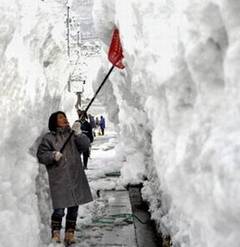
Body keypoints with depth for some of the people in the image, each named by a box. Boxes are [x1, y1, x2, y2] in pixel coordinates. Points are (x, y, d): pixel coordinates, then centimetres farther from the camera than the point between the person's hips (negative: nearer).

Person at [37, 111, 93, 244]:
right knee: (59, 209, -7)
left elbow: (85, 146, -3)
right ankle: (55, 234, 13)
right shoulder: (49, 138, 0)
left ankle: (70, 233, 25)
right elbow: (41, 155, -1)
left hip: (76, 177, 4)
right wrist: (53, 155, -18)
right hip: (59, 179, -4)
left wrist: (78, 133, -17)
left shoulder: (73, 134, 9)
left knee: (74, 207, 10)